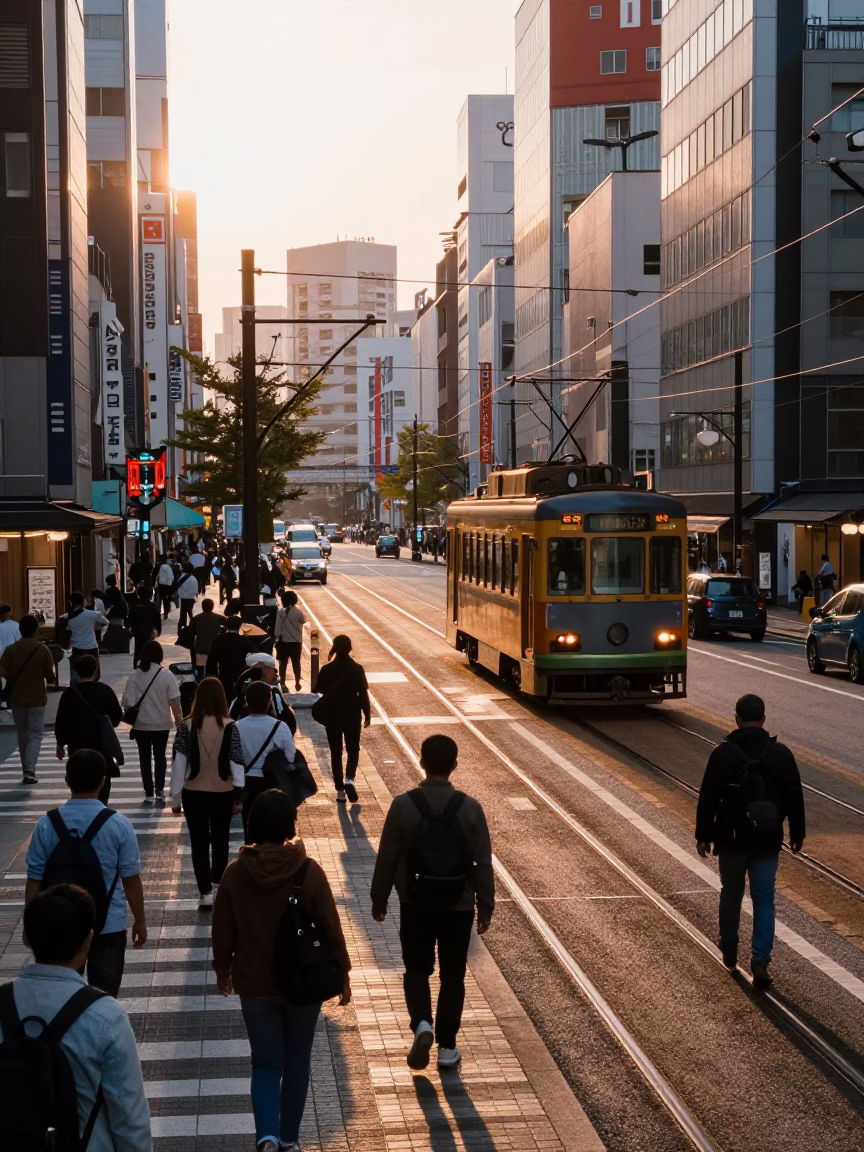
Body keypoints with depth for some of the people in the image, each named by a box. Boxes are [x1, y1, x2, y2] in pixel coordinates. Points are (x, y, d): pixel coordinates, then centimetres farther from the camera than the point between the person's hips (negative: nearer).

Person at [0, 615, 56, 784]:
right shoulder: (42, 649, -8)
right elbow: (51, 676, -8)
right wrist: (50, 678, 15)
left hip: (17, 699, 2)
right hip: (37, 699, -2)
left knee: (22, 735, 16)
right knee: (35, 735, 2)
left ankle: (27, 770, 23)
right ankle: (29, 771, -13)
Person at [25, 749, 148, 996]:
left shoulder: (47, 824, -9)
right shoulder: (118, 824, -13)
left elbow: (34, 881, -4)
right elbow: (131, 880, -7)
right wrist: (140, 920, 6)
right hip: (108, 927, -1)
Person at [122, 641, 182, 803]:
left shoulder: (135, 675, -9)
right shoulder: (166, 674, -10)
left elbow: (128, 702, -10)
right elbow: (174, 701, -9)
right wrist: (178, 719, 4)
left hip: (141, 724, 0)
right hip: (161, 723, 0)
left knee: (145, 758, 11)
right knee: (160, 756, 14)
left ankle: (148, 792, 11)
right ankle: (159, 790, 8)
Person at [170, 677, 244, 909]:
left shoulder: (187, 726, -9)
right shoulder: (230, 726, -9)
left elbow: (178, 763, -7)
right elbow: (236, 762, -8)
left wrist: (175, 797, 1)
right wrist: (239, 794, 1)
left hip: (194, 793, -1)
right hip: (223, 793, 1)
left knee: (199, 842, 4)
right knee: (220, 839, 20)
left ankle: (205, 892, -2)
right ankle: (218, 879, 35)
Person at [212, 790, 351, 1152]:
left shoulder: (235, 873, -10)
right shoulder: (309, 871, -14)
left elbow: (223, 930, -1)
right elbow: (330, 927, -8)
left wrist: (222, 969, 17)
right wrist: (342, 974, 5)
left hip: (255, 984, 1)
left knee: (265, 1064, 11)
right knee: (296, 1063, 16)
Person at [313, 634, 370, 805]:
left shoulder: (327, 669, -9)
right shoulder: (357, 669, -10)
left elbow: (319, 691, -6)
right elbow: (363, 694, -8)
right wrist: (367, 714, 1)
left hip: (332, 715, 1)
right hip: (352, 715, 0)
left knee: (336, 751, 11)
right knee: (353, 749, 13)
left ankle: (340, 790, 10)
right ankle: (350, 779, -13)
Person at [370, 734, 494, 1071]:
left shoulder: (403, 805, -12)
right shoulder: (470, 808, -10)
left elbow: (387, 857, -5)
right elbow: (483, 863, -5)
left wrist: (379, 898, 8)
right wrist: (485, 906, 7)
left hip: (415, 904, 0)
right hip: (458, 906, 0)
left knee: (417, 970, 15)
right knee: (452, 976, 13)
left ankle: (422, 1024, -8)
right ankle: (447, 1047, 17)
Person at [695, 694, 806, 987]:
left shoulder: (723, 753, -9)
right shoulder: (781, 754, -3)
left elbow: (708, 798, -8)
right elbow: (794, 797, 3)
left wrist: (703, 835, 0)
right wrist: (797, 833, 15)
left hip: (732, 839, -1)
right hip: (768, 841, 1)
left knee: (731, 895, 17)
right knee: (764, 901, 5)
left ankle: (729, 952, 30)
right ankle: (760, 963, -4)